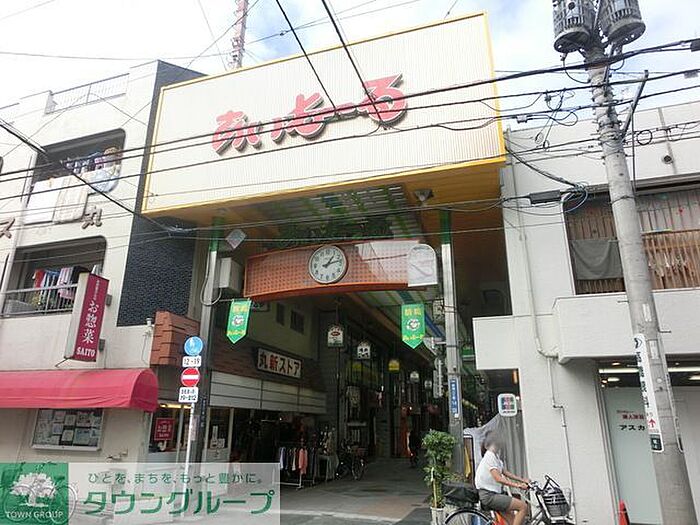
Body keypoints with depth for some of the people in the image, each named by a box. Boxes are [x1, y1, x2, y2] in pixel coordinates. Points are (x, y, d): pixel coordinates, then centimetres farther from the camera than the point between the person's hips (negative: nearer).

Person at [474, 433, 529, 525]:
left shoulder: (496, 457, 16)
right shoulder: (489, 457, -15)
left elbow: (506, 473, 17)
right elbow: (498, 479, -23)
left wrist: (523, 480, 10)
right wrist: (517, 485, -27)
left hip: (494, 494, 9)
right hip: (489, 496, -9)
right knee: (523, 507, -13)